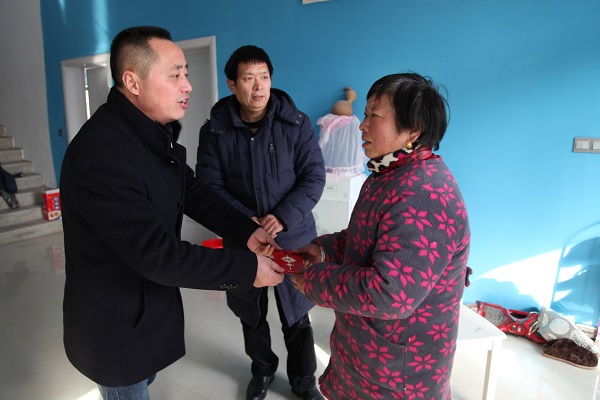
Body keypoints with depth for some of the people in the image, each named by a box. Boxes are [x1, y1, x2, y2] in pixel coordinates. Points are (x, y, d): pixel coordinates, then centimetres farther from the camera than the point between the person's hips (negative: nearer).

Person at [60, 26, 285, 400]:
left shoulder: (157, 134, -1)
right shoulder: (100, 154, -32)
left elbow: (194, 192, 3)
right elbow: (158, 254, -34)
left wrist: (247, 231, -9)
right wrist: (248, 269, -28)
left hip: (153, 299, 8)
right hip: (117, 325, -8)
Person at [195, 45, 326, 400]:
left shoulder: (296, 123, -7)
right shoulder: (215, 131, -5)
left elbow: (314, 177, -9)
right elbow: (210, 187, -7)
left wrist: (283, 217, -22)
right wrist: (248, 221, -19)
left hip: (293, 237, -1)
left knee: (296, 315, 13)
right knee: (251, 314, 19)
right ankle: (263, 370, 46)